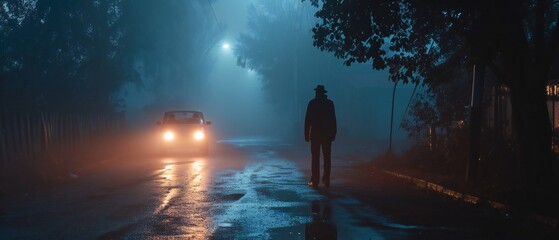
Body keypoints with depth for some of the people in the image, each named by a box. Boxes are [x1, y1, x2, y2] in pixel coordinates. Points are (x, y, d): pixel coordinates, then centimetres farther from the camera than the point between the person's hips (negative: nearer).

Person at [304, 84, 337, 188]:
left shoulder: (312, 103, -3)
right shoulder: (330, 103, 1)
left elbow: (307, 119, -5)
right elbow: (333, 119, 1)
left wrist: (306, 134, 0)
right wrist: (333, 133, 7)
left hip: (315, 133, -2)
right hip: (327, 133, 2)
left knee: (315, 157, -2)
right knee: (327, 157, 7)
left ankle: (315, 181, -4)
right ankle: (326, 180, 8)